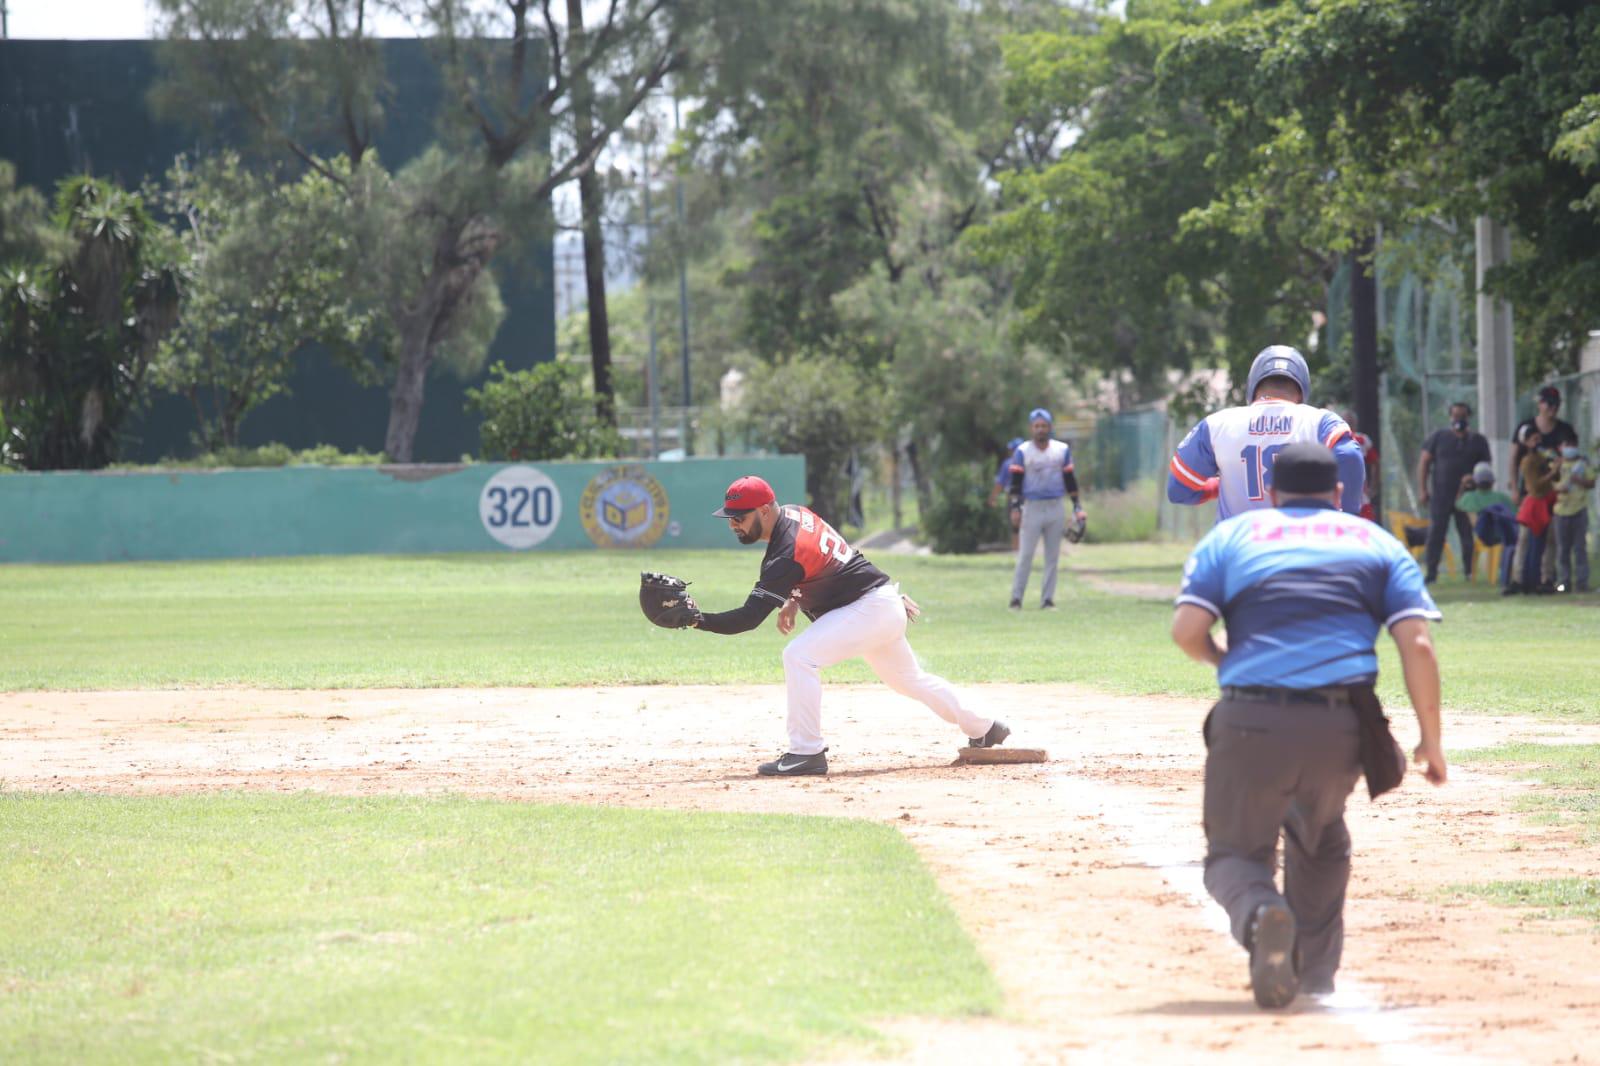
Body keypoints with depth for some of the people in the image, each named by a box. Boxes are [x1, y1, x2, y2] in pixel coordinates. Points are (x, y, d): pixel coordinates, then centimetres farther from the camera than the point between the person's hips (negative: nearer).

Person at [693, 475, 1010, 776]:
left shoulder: (785, 555, -27)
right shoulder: (792, 514, 0)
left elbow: (749, 617, -31)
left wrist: (696, 620, -37)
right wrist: (795, 599, 7)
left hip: (869, 610, -11)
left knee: (799, 656, -23)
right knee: (910, 678, 28)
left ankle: (806, 752, -22)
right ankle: (983, 729, 45)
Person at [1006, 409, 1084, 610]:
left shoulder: (1062, 450, 7)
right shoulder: (1022, 452, -1)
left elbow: (1070, 480, 11)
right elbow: (1016, 482, -3)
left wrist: (1077, 507, 6)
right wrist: (1015, 508, -12)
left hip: (1056, 508, 3)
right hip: (1032, 508, -3)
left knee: (1052, 556, 4)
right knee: (1025, 555, -6)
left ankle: (1047, 599, 8)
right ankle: (1016, 598, -2)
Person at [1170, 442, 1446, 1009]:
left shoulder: (1232, 535, 16)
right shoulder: (1378, 543, 18)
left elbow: (1187, 630, 2)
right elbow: (1416, 643, 5)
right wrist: (1431, 739, 8)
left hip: (1249, 724, -2)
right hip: (1341, 727, 2)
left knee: (1234, 852, 12)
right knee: (1320, 839, 30)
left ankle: (1260, 913, -22)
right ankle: (1315, 970, 25)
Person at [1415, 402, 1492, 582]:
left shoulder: (1478, 441, 11)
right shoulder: (1438, 437, 9)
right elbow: (1423, 462, 7)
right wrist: (1422, 489, -1)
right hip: (1440, 495, -1)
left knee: (1468, 535, -1)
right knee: (1435, 533, -5)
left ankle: (1469, 571, 7)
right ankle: (1431, 572, -3)